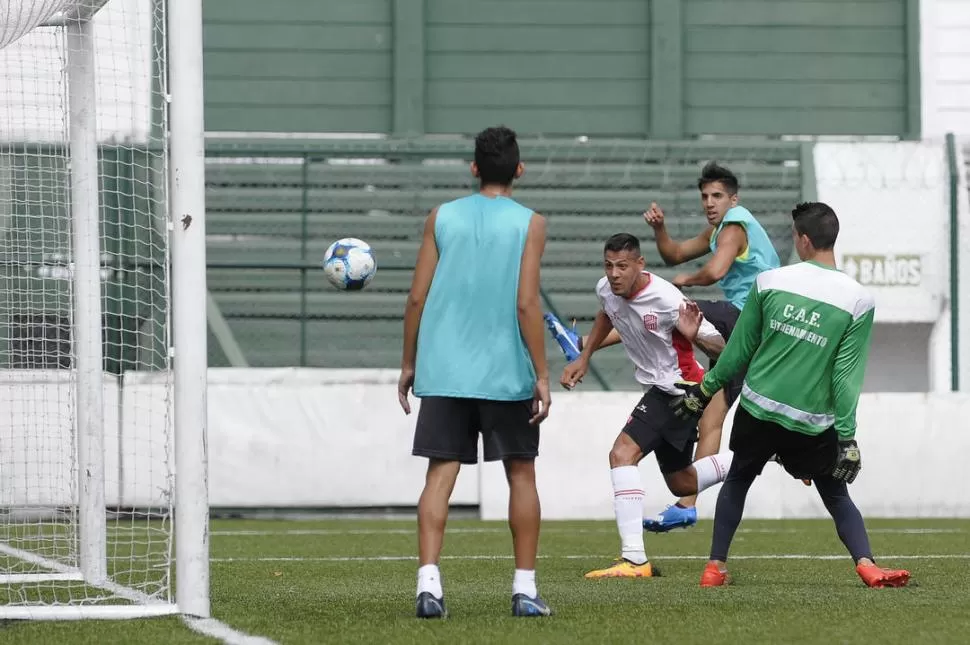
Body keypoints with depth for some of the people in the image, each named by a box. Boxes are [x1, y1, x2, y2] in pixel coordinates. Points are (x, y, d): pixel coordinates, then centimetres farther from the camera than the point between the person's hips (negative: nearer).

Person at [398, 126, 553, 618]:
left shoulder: (442, 218, 5)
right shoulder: (529, 224, -2)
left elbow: (417, 297, 3)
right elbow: (526, 304, -9)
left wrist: (408, 365, 12)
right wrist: (542, 375, -6)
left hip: (444, 371, 2)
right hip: (506, 373, -2)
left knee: (440, 473, 0)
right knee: (521, 474, 11)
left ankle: (428, 583, -14)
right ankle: (525, 589, 11)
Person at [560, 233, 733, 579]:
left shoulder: (666, 300, -27)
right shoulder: (607, 289, -6)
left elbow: (719, 345, -23)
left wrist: (694, 335, -44)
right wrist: (584, 358, 19)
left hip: (678, 388, -9)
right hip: (660, 389, 9)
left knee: (622, 454, -24)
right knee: (681, 483, 20)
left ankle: (634, 560, -28)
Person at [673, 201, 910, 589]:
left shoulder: (768, 282, -5)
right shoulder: (859, 302, -8)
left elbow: (739, 349, 3)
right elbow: (847, 374, -9)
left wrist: (705, 389, 17)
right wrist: (847, 436, -5)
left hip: (758, 411, 1)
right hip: (812, 425, -1)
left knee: (737, 481, 21)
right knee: (836, 496, 12)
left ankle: (715, 568, 19)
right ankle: (866, 565, -9)